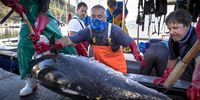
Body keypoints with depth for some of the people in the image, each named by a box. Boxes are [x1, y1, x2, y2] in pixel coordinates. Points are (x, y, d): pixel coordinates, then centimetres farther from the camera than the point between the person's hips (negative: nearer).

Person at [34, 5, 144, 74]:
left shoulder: (114, 30, -23)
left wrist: (136, 53, -34)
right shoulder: (88, 31, -15)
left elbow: (131, 42, -15)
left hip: (117, 68, -3)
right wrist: (49, 46, -37)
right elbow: (69, 39, -24)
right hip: (100, 67, 3)